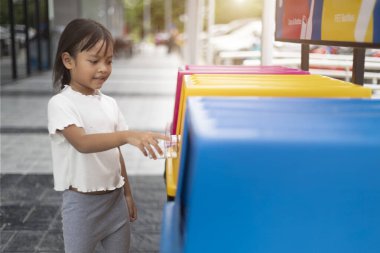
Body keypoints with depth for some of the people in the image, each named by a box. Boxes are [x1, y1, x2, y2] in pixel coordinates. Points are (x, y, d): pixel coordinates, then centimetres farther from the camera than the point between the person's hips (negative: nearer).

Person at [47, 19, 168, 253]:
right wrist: (129, 135, -44)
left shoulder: (109, 103, 4)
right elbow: (83, 143, -31)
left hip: (115, 198, 5)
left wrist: (127, 194, 13)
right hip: (82, 203, -5)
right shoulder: (61, 104, -15)